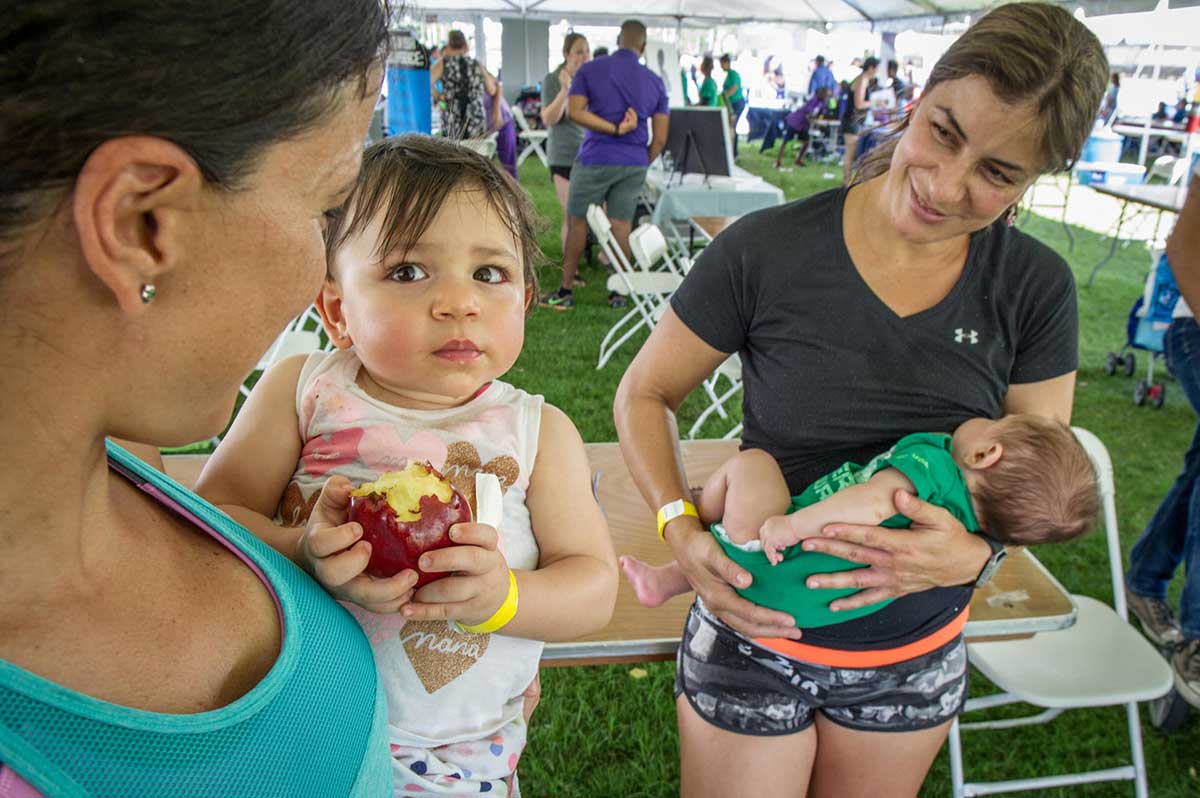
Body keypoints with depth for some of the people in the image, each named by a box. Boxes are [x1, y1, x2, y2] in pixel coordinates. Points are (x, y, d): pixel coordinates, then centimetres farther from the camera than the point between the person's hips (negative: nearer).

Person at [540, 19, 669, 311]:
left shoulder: (590, 70, -1)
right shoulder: (655, 82, 5)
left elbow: (574, 111, -14)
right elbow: (660, 138, 4)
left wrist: (614, 129, -13)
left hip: (595, 159, -2)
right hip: (635, 163, 3)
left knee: (577, 222, 8)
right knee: (621, 226, 8)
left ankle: (565, 292, 11)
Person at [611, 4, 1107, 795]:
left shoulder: (1036, 289, -9)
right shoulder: (766, 249, -18)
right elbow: (645, 393, -8)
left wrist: (976, 553, -24)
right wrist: (680, 525, -23)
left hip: (916, 658, 3)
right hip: (754, 631, -2)